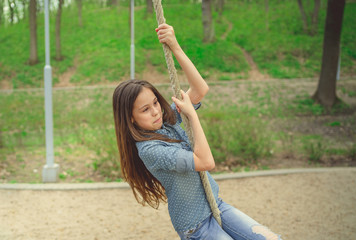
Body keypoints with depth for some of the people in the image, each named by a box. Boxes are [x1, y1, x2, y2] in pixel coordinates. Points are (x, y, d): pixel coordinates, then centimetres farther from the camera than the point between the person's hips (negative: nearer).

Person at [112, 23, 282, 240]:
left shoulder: (168, 120, -3)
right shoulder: (149, 149, -25)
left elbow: (201, 90, -10)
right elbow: (206, 162, -30)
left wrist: (176, 48, -18)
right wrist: (192, 114, -23)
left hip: (216, 205, 7)